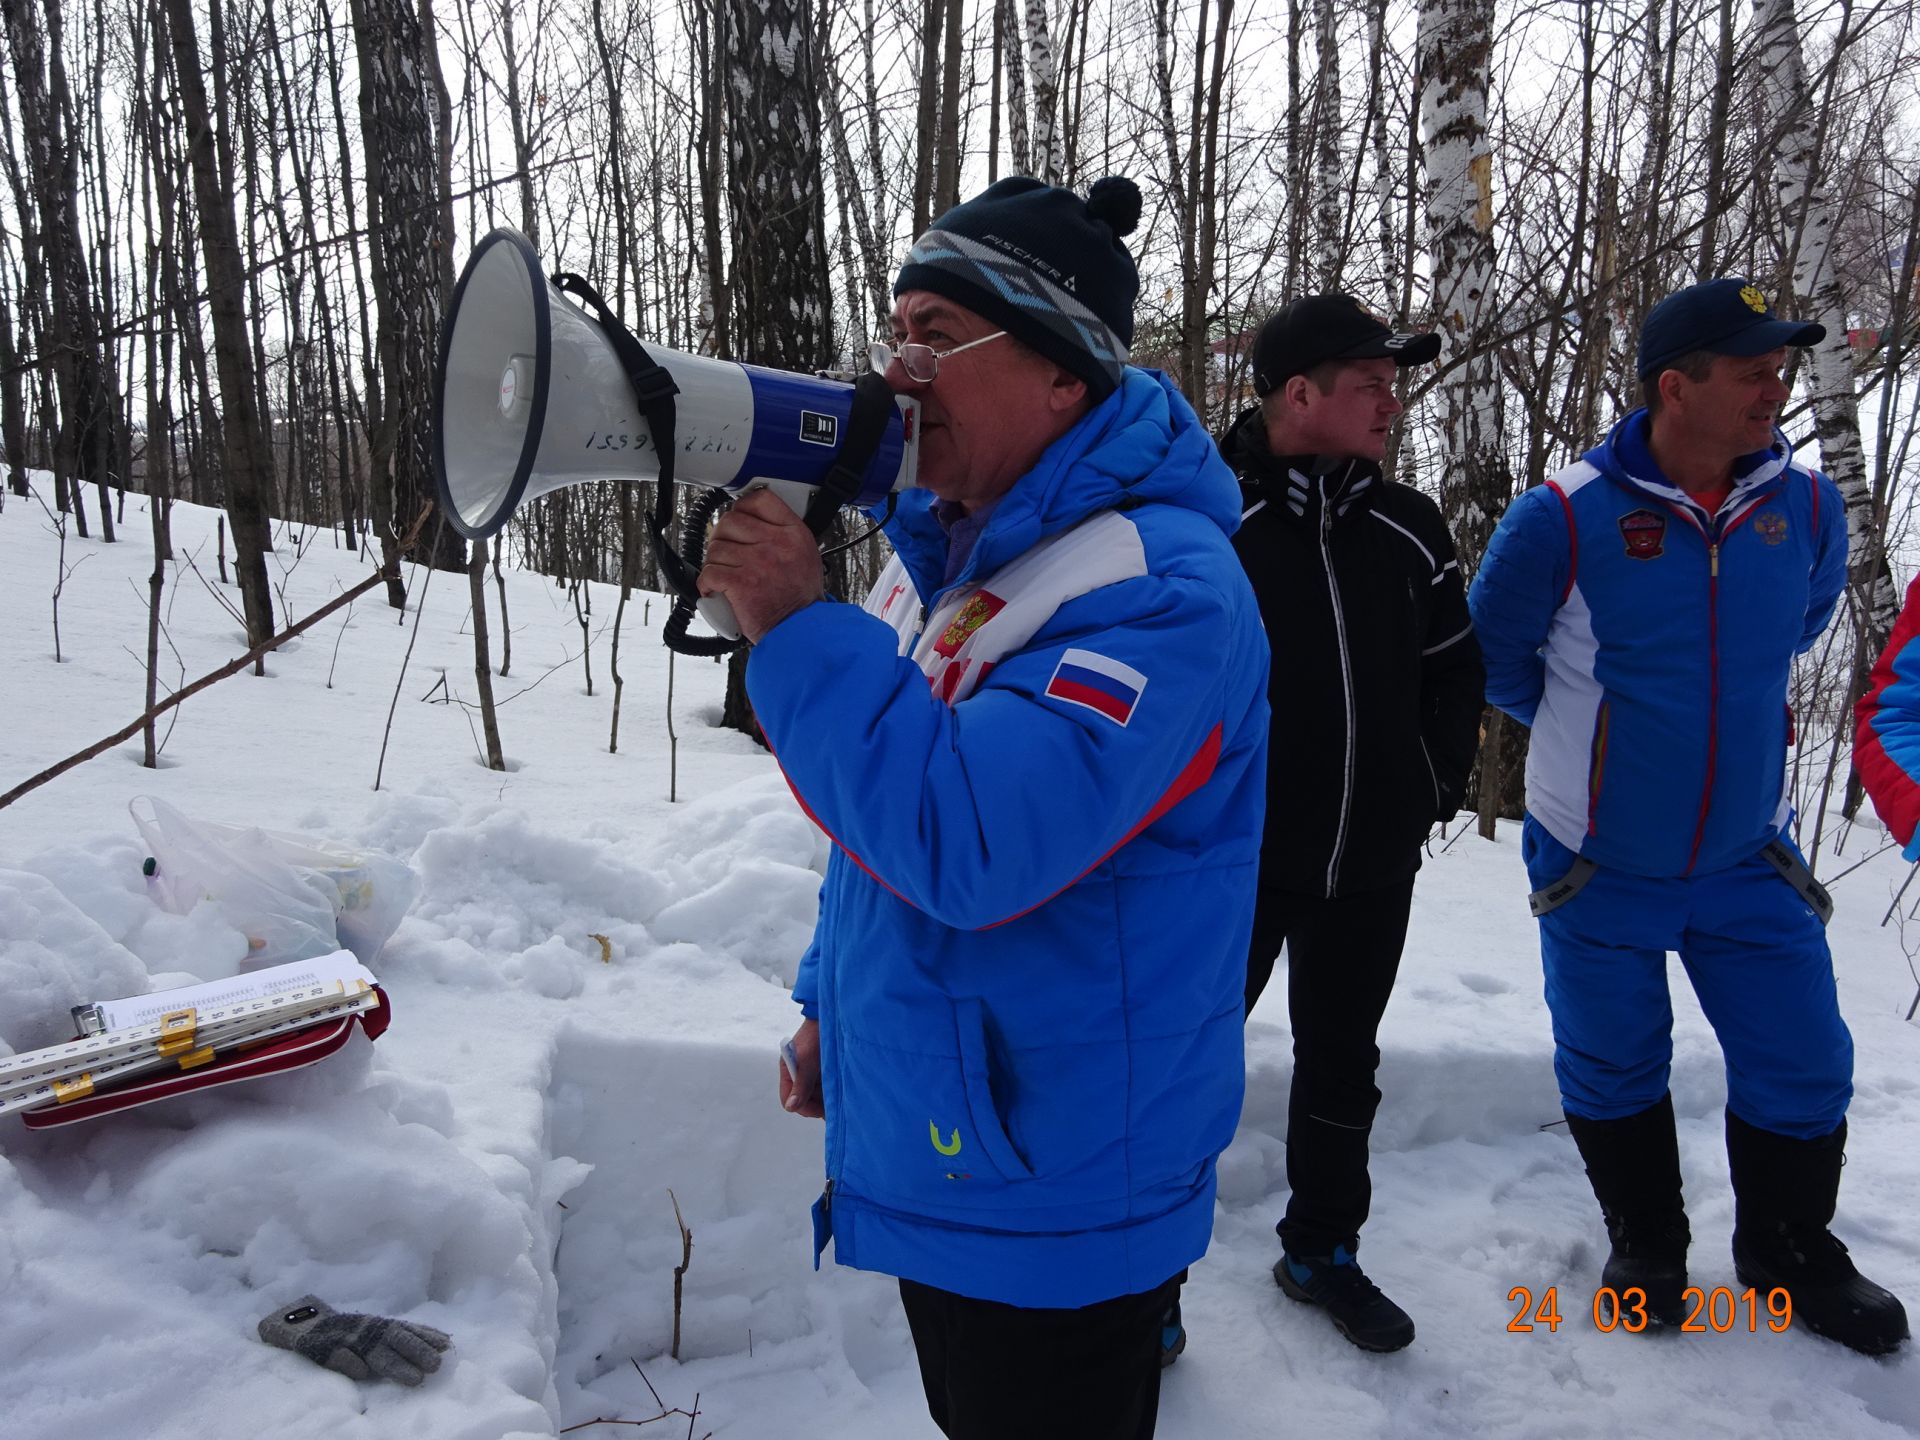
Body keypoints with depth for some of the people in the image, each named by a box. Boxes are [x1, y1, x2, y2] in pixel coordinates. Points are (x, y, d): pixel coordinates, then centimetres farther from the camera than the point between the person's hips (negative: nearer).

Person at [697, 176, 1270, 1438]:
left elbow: (973, 840, -35)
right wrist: (831, 1002, 17)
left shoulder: (1165, 588, -24)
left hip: (1055, 1210, -8)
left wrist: (796, 628, -29)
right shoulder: (941, 553, 5)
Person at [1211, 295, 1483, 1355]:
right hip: (1233, 860, -5)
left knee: (1342, 1066, 19)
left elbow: (1454, 666, 14)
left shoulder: (1405, 526, 5)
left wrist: (1437, 784, 7)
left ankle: (1321, 1250, 39)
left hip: (1371, 867, 5)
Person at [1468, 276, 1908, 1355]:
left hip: (1749, 856, 3)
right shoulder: (1566, 515, -19)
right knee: (1614, 1074, 13)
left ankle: (1792, 1253, 36)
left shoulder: (1806, 505, -7)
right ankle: (1647, 1250, 37)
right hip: (1599, 863, -3)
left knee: (1805, 1068, 10)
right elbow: (1494, 651, -2)